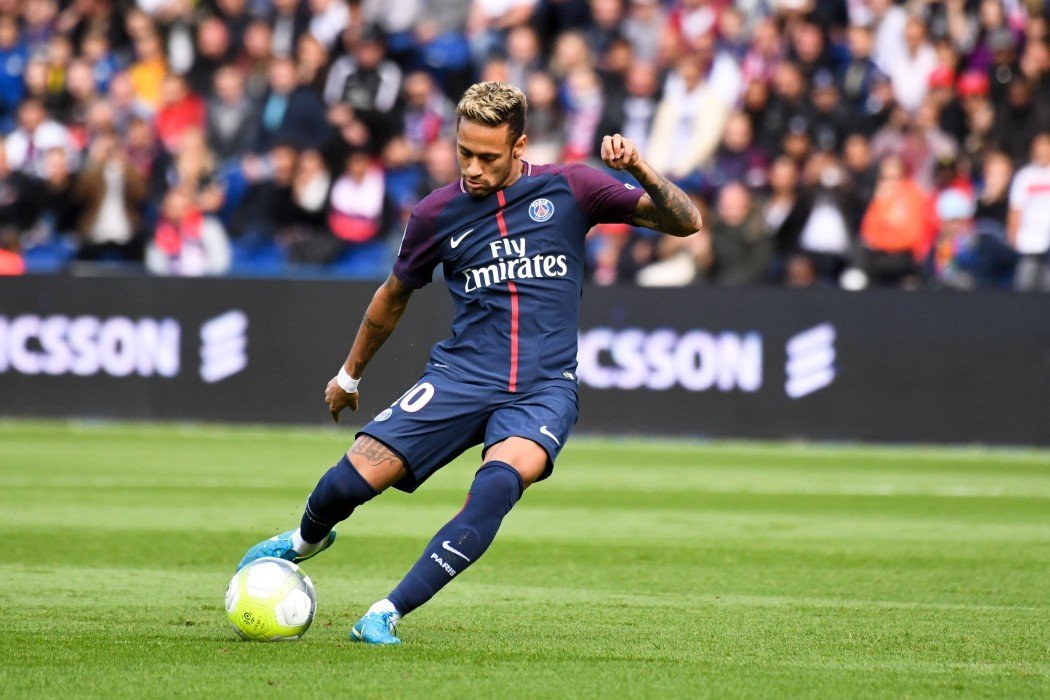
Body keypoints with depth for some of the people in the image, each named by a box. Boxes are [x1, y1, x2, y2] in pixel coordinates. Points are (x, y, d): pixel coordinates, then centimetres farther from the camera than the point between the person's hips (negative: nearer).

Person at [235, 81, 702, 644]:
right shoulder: (437, 213, 5)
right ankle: (306, 540, 26)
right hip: (462, 375, 2)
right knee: (354, 478, -13)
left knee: (498, 485, -33)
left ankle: (388, 613, -27)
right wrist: (350, 374, 31)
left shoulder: (568, 189, 1)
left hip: (544, 390, -2)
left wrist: (640, 171, -17)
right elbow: (394, 296, 23)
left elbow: (685, 222, 1)